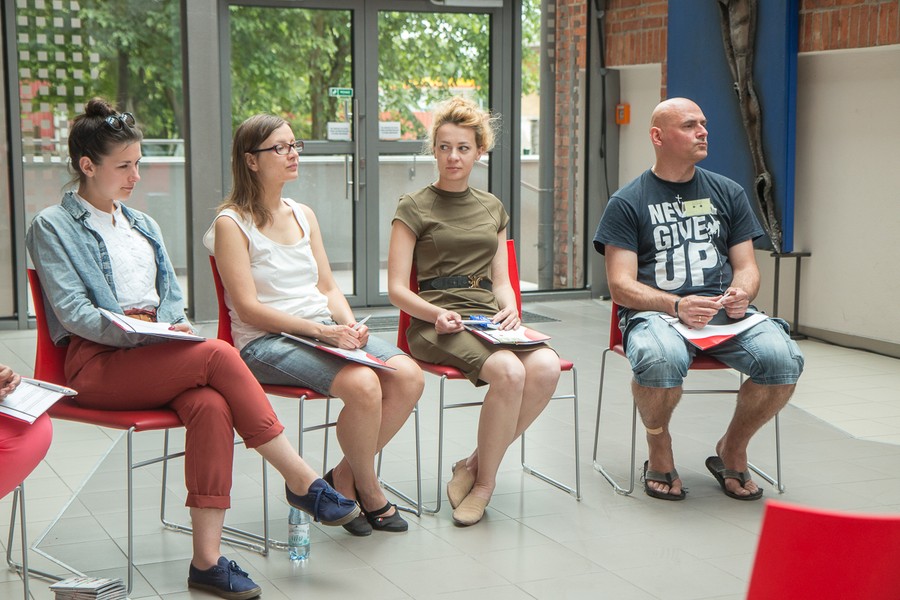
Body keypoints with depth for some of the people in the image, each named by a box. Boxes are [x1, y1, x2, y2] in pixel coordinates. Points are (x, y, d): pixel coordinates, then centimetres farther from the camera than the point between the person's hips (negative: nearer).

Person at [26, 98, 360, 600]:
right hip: (97, 363, -5)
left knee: (211, 405, -30)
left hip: (155, 351, 5)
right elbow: (73, 313, -7)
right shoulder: (53, 228, 4)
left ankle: (208, 559, -32)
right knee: (218, 355, -29)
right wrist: (140, 332, -20)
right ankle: (301, 481, -24)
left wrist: (164, 325, -4)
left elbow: (173, 296, 20)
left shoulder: (143, 225, 24)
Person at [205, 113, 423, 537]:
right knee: (362, 384, -31)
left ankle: (345, 477, 0)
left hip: (326, 331, 7)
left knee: (408, 376, -17)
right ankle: (369, 491, -5)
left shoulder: (304, 215, 19)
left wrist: (349, 324, -5)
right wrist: (319, 330, -20)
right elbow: (248, 308, -11)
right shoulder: (231, 224, -3)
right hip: (265, 342, -7)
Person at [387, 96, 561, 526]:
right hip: (435, 323, -5)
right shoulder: (414, 209, 6)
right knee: (508, 371, -33)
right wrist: (437, 314, -18)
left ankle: (475, 466, -11)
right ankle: (485, 480, -12)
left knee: (546, 368, -27)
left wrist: (509, 309, -1)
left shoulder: (492, 208, 21)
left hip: (487, 317, 5)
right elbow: (397, 289, 0)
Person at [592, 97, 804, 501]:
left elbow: (746, 267, 16)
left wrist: (741, 293, -9)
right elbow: (621, 285, -2)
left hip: (727, 312, 4)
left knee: (784, 359, -27)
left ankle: (731, 449, 2)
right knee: (661, 359, -39)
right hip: (655, 312, -3)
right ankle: (659, 450, -6)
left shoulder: (728, 193, 18)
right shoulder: (626, 203, 6)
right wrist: (677, 305, -20)